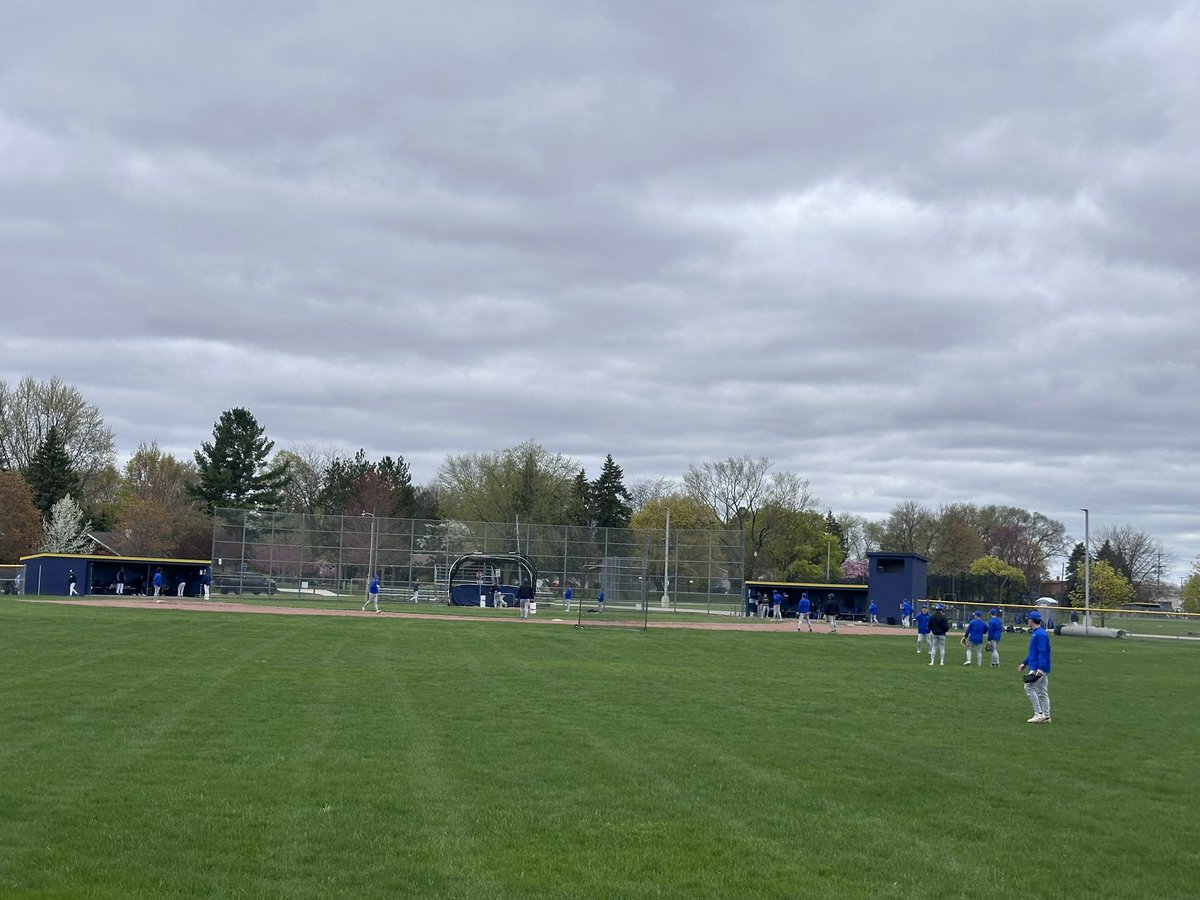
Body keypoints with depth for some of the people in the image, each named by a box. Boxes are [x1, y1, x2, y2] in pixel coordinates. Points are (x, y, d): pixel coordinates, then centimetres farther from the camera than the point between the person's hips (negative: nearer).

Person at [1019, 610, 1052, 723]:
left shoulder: (1040, 634, -16)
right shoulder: (1035, 633, 16)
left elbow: (1042, 652, -23)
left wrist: (1040, 668, -30)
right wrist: (1024, 663, 27)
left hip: (1038, 668, -10)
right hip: (1038, 668, 10)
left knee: (1029, 687, -11)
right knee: (1042, 692, 10)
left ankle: (1039, 713, -10)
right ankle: (1046, 717, 12)